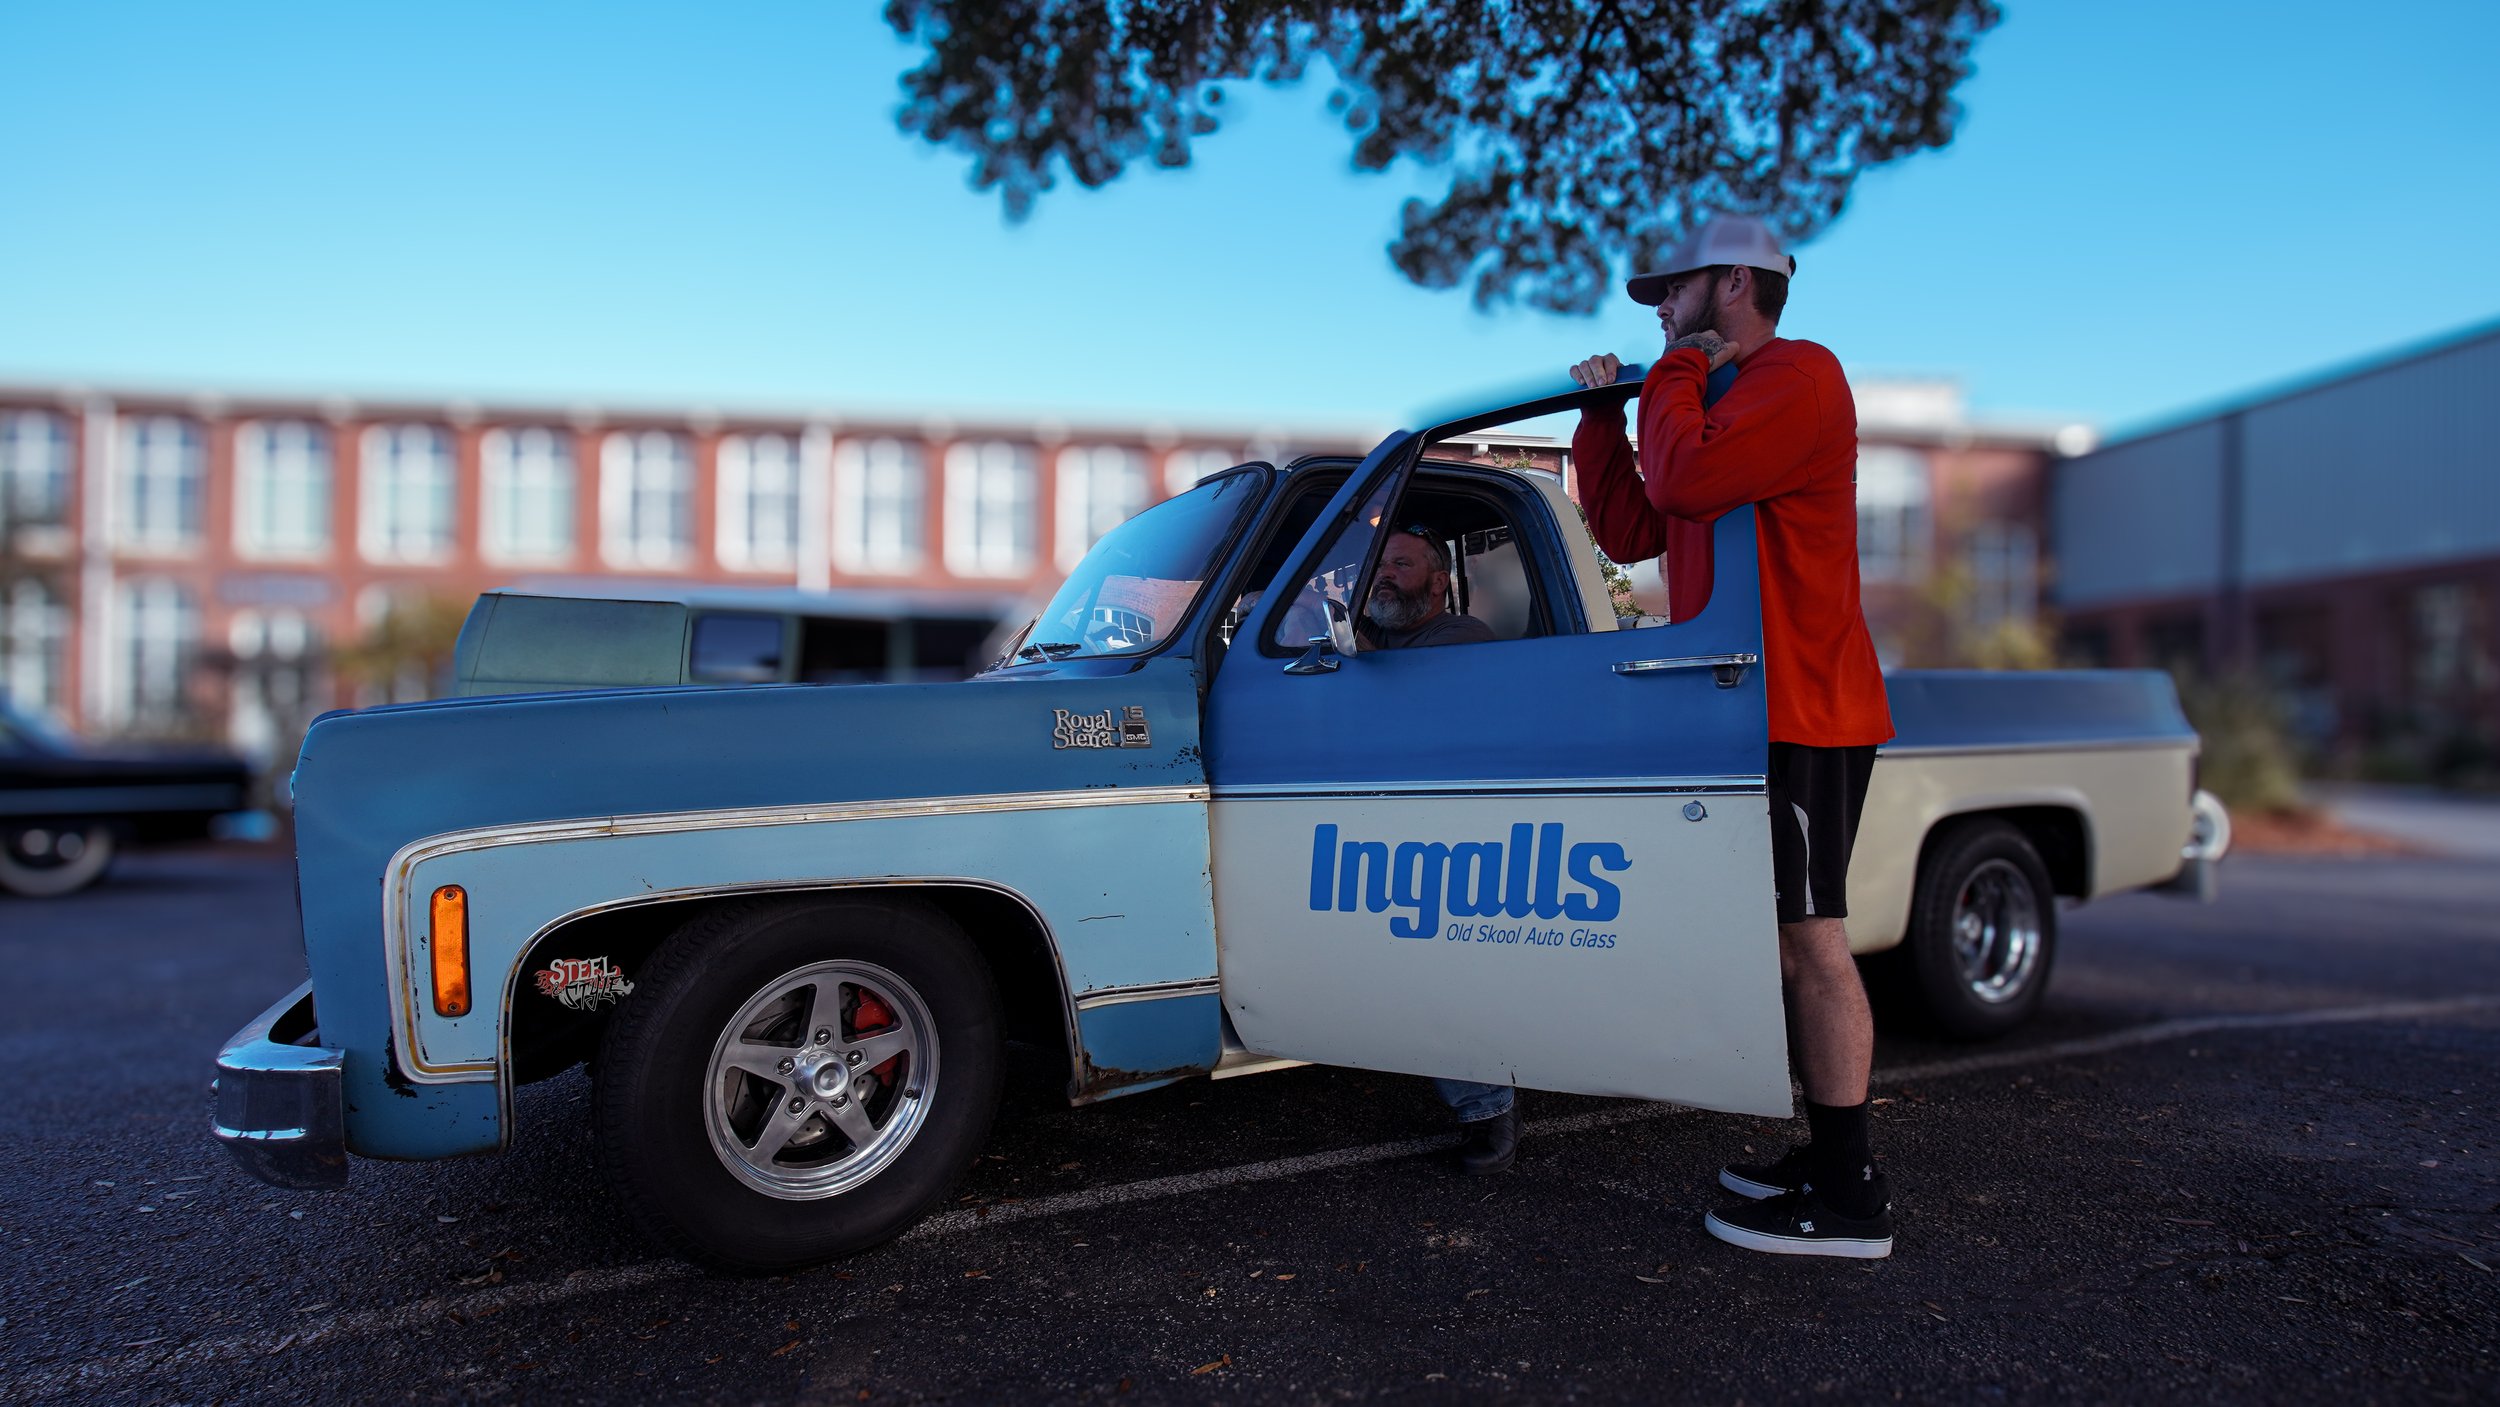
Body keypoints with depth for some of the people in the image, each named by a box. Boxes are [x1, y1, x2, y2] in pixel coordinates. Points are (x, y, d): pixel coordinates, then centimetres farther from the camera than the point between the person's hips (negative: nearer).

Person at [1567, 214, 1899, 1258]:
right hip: (1756, 711, 10)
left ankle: (1847, 1201, -3)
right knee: (1796, 943, 13)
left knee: (1811, 943, -9)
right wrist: (1602, 413, 13)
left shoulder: (1800, 373, -6)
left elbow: (1683, 478, -22)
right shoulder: (1719, 405, 26)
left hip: (1800, 714, -10)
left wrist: (1675, 371, -5)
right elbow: (1629, 526, 20)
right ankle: (1832, 1162, 22)